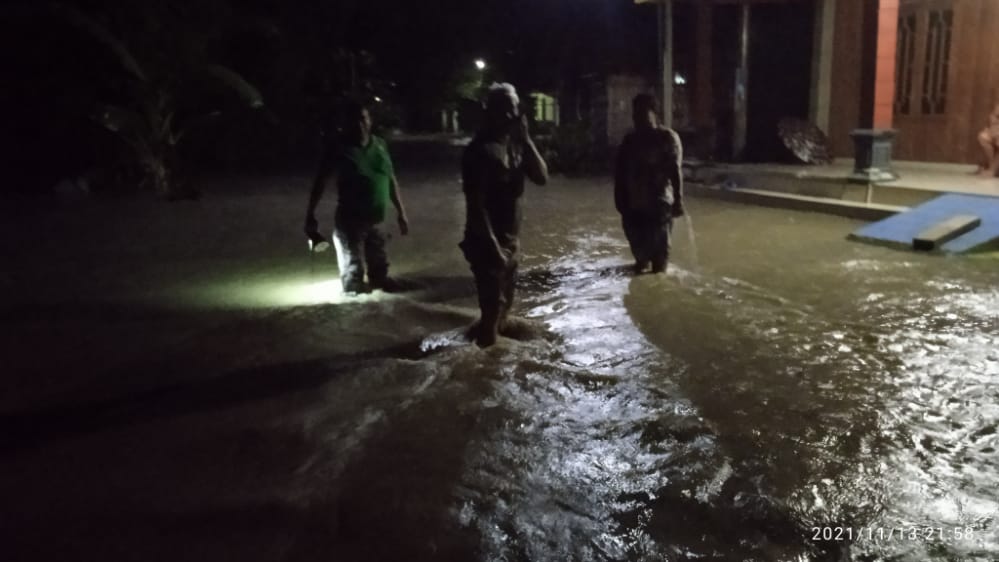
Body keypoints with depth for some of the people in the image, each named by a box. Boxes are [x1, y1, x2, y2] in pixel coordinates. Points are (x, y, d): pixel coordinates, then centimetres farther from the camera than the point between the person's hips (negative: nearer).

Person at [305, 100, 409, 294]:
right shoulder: (339, 147, -9)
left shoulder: (380, 145, 4)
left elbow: (391, 180, 11)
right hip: (350, 221, -4)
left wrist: (400, 212, 12)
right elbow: (320, 181, -8)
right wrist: (311, 216, -12)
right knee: (353, 273, -2)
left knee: (379, 270, 20)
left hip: (377, 220, 5)